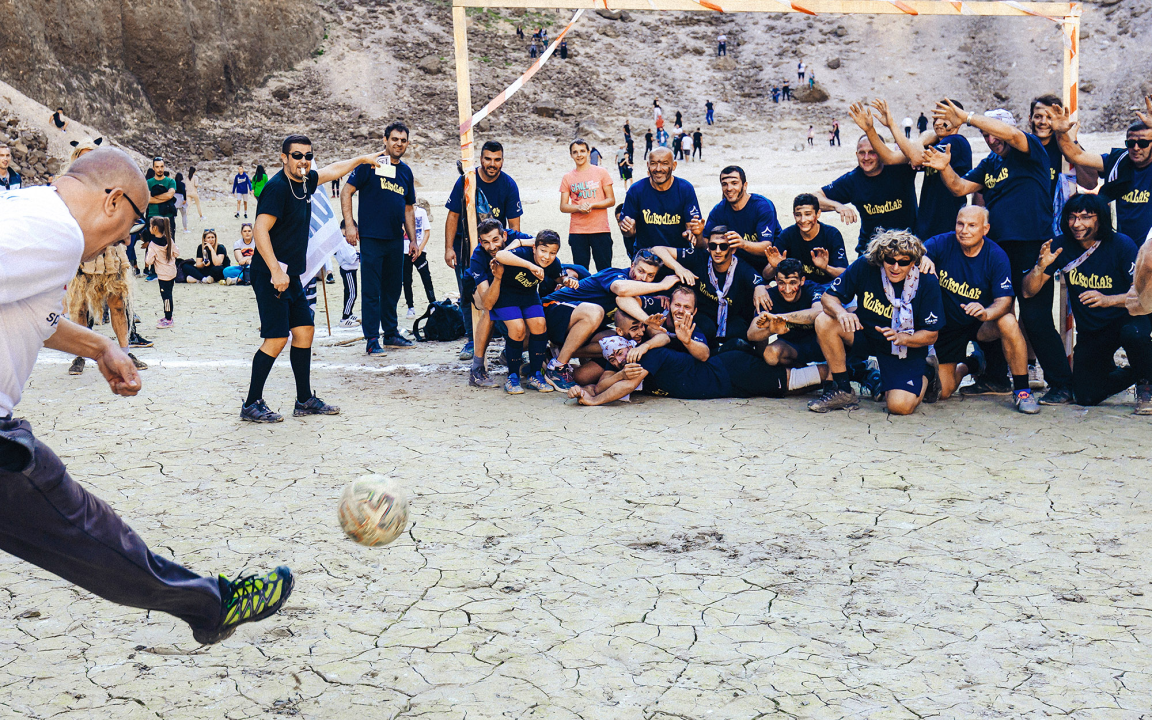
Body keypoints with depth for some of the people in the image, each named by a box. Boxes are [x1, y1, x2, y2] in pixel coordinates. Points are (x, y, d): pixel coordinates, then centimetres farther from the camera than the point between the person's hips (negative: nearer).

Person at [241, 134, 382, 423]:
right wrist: (276, 271, -27)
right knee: (277, 339, -10)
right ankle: (251, 405, 0)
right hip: (271, 276, -9)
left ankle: (305, 400, 20)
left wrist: (361, 159, 41)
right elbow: (260, 231, -23)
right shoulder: (277, 187, -16)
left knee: (304, 330, 11)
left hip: (291, 275, 9)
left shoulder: (305, 181, 10)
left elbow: (332, 170, 31)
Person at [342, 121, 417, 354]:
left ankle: (391, 333, 26)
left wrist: (413, 240, 16)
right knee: (372, 291, -3)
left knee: (393, 289, 14)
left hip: (396, 239, 6)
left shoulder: (406, 172, 14)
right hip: (371, 238, -6)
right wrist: (349, 224, -13)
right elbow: (346, 192, -5)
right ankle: (372, 339, 2)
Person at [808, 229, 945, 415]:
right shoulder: (865, 266, -20)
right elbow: (828, 297, -13)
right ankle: (843, 391, -11)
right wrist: (841, 312, -37)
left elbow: (931, 335, -14)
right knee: (825, 321, -26)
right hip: (866, 334, 2)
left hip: (908, 346, -2)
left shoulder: (927, 282, -21)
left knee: (900, 406, -23)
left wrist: (902, 338, -34)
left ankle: (924, 376, 15)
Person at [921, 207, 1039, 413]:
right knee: (943, 392, -5)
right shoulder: (944, 243, -13)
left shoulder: (996, 256, -15)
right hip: (947, 325, 1)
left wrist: (986, 313, -44)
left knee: (1007, 321, -37)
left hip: (981, 325, -1)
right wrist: (922, 258, -51)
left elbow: (1004, 300, -22)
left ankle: (1022, 391, -21)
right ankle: (969, 366, 31)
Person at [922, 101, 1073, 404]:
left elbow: (1012, 134, -22)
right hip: (997, 248, 8)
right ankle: (994, 376, 25)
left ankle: (1062, 385, 1)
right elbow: (960, 188, 12)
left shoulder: (1031, 150, -2)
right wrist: (945, 168, -8)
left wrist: (966, 117, -22)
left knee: (1036, 319, -9)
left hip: (1031, 247, -8)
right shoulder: (988, 164, 18)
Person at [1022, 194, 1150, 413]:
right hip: (1090, 330, 3)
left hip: (1127, 318, -3)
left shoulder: (1121, 245, -15)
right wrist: (1040, 267, -29)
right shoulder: (1061, 246, -7)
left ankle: (1145, 383, -6)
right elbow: (1028, 292, -9)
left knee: (1133, 333, -40)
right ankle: (1132, 373, 27)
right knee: (1086, 396, -7)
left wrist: (1108, 300, -39)